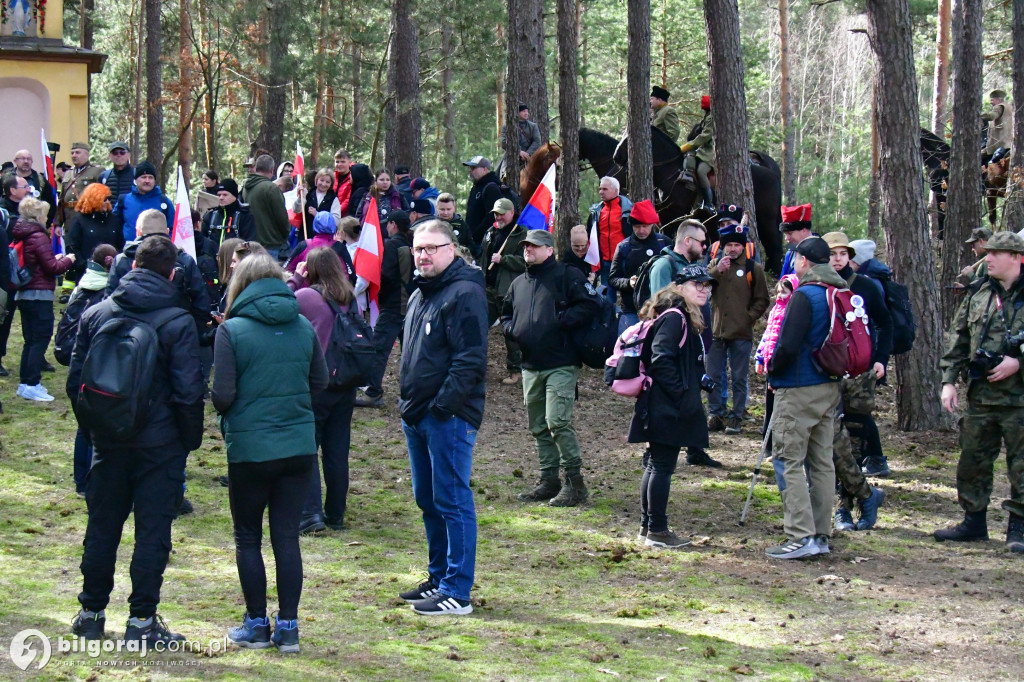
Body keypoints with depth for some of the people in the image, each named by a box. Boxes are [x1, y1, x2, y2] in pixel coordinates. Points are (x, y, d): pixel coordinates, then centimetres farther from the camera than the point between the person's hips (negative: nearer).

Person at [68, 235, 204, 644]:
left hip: (108, 442, 4)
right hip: (160, 443, -4)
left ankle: (91, 613, 20)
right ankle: (142, 620, 1)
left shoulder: (96, 315, 2)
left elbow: (75, 381, 6)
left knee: (101, 529, 14)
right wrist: (191, 439, 0)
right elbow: (188, 391, -13)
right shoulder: (178, 323, -10)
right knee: (153, 532, 2)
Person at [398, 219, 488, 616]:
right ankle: (439, 578, 26)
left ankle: (457, 593, -5)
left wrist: (443, 404, -21)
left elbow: (471, 359, -19)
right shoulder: (420, 295, 18)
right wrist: (408, 402, 17)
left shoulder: (464, 293, -13)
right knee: (428, 501, 15)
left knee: (452, 501, -7)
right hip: (418, 415, 10)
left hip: (449, 417, -10)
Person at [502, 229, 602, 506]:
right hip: (530, 367, 8)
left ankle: (574, 482, -9)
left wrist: (563, 322, -17)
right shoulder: (519, 284, 18)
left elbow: (591, 303, -12)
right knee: (539, 428, 10)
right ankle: (549, 481, 19)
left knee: (558, 422, -16)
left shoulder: (566, 275, -3)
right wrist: (512, 330, 8)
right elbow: (506, 315, 30)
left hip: (561, 365, -8)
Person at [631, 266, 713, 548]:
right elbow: (661, 360, -23)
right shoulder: (674, 317, -16)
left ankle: (647, 527, 22)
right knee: (662, 466, -5)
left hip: (663, 407, 11)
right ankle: (657, 531, -1)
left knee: (655, 465, 15)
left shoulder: (687, 318, 16)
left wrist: (693, 390, 15)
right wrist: (680, 392, -20)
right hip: (667, 408, -11)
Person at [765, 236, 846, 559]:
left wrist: (773, 370, -4)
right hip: (830, 388, 9)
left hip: (798, 390, -8)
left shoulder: (804, 296, -17)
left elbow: (788, 346, -21)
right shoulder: (840, 294, 9)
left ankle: (802, 536, -11)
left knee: (790, 462, -5)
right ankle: (821, 535, 15)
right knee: (822, 462, 11)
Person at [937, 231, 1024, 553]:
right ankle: (974, 520, 22)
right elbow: (958, 339, 15)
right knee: (972, 460, 10)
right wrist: (949, 381, 7)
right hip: (981, 395, 5)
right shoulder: (978, 294, 10)